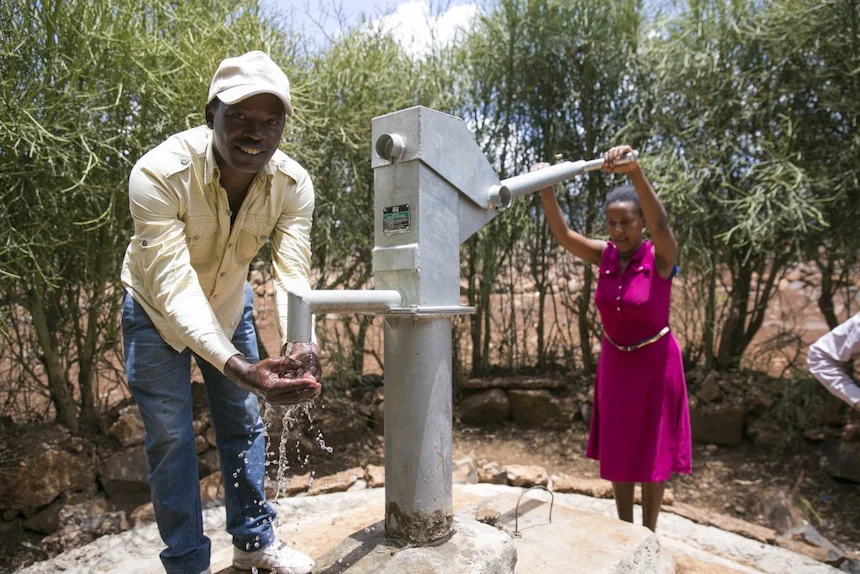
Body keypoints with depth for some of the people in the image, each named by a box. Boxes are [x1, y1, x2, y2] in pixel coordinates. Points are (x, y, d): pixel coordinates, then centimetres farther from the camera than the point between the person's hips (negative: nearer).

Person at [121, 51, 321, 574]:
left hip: (229, 304, 4)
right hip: (158, 311, -3)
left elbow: (292, 274, -31)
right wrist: (240, 368, -55)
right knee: (171, 437, -1)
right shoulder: (160, 174, -35)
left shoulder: (293, 184, -24)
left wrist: (301, 347, -52)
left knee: (244, 423, 11)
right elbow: (172, 286, -41)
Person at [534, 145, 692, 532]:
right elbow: (561, 234, -20)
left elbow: (660, 222, -38)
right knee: (617, 450, 12)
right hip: (615, 361, 4)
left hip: (655, 361, -4)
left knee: (651, 450, 7)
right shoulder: (604, 255, -6)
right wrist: (546, 189, -36)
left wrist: (635, 171, -53)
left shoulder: (661, 256, -17)